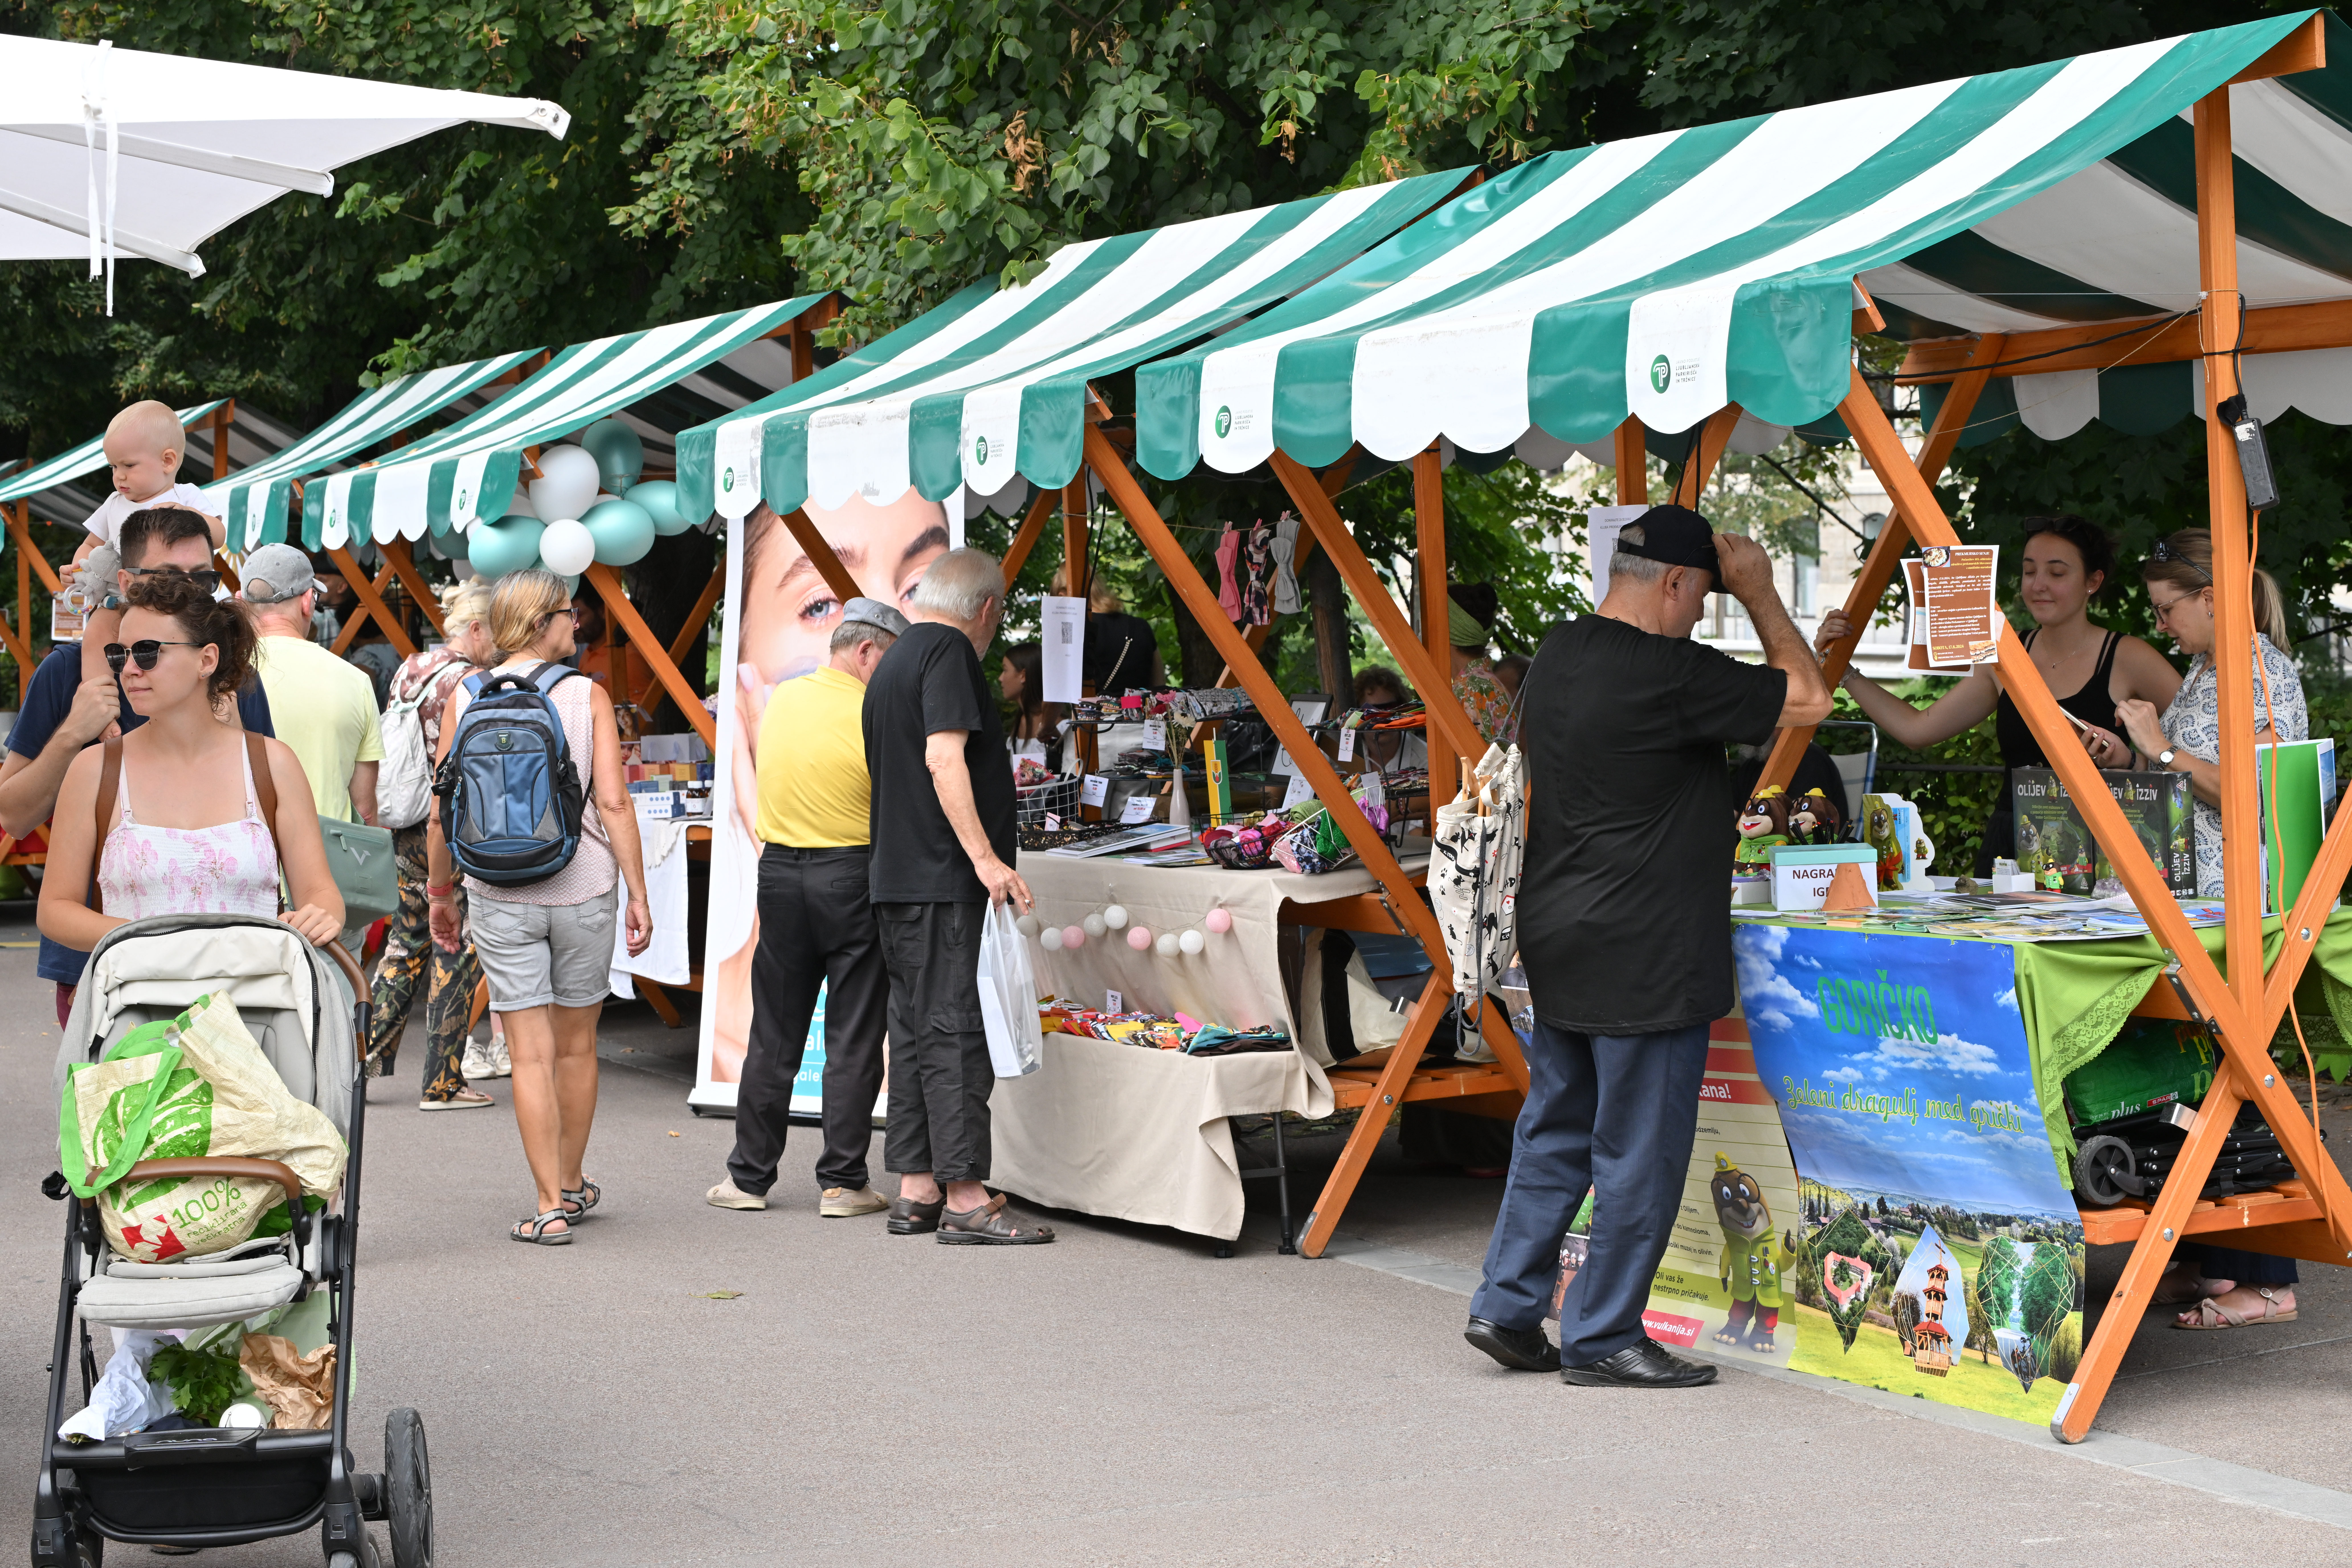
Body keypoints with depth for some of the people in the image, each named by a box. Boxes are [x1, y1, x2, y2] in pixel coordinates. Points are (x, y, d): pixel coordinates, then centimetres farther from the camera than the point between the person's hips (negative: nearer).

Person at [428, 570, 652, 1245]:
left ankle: (551, 1207, -1)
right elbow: (613, 803, -9)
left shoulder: (464, 699, 1)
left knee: (530, 1054, 1)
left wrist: (441, 893, 13)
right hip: (582, 889, 0)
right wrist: (638, 895, -4)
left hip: (500, 898, 0)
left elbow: (441, 813, 1)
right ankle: (573, 1185, 30)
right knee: (576, 1046, 15)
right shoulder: (587, 697, -4)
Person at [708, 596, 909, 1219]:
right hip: (853, 876, -5)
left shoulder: (781, 700, 6)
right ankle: (842, 1183, 6)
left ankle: (748, 1176, 16)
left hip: (778, 871, 5)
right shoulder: (875, 715, -12)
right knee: (852, 1042, 3)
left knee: (774, 1038, 12)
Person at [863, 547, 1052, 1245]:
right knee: (952, 1032, -10)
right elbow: (943, 756, -19)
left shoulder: (891, 664, 21)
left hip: (897, 878, 10)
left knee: (917, 1032, 10)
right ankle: (965, 1199, -10)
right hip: (939, 879, -10)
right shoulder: (949, 650, -8)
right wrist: (985, 856, -23)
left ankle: (915, 1191, 13)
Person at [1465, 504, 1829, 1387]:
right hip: (1643, 958, -9)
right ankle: (1603, 1338, 10)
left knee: (1556, 1131, 18)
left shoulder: (1559, 654, 8)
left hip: (1560, 946, 9)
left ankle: (1508, 1307, 21)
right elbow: (1807, 700, -8)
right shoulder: (1670, 674, -19)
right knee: (1639, 1151, 2)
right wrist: (1758, 593, -3)